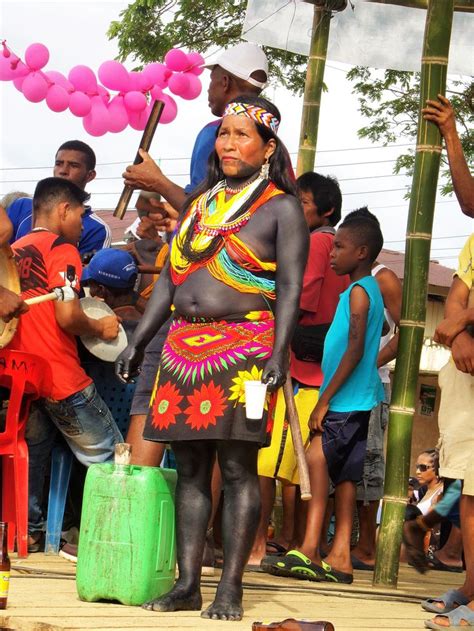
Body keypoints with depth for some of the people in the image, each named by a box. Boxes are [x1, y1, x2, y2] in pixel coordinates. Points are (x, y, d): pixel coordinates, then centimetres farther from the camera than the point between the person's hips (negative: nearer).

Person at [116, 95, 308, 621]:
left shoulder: (280, 208, 2)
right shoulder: (198, 202, 18)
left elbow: (289, 288, -5)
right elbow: (170, 278, 19)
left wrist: (278, 354, -16)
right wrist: (139, 341, 14)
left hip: (243, 350, -5)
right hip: (184, 348, 6)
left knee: (237, 468, -6)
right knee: (190, 468, 4)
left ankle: (230, 588, -2)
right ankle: (187, 584, 6)